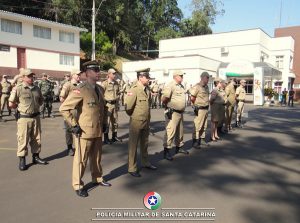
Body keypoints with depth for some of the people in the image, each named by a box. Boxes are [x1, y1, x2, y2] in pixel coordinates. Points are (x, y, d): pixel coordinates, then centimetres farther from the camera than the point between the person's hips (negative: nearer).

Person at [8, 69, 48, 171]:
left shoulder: (36, 89, 8)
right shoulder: (17, 89, -9)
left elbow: (41, 101, 22)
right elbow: (11, 104, -7)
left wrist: (35, 106, 8)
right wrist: (22, 107, 3)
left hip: (36, 117, 5)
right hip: (24, 118, -5)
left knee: (36, 138, 13)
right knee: (23, 139, -1)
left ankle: (36, 157, 26)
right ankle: (22, 160, 10)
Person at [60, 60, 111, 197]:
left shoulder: (99, 89, 8)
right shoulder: (80, 90, -16)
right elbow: (63, 108, -18)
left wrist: (103, 123, 16)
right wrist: (74, 125, -17)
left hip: (98, 131, 7)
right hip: (84, 132, -7)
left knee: (97, 157, 20)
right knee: (81, 159, 6)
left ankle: (97, 179, 38)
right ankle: (78, 186, 22)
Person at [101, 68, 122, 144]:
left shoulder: (116, 83, 9)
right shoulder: (105, 83, -11)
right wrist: (105, 102, -11)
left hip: (115, 104, 6)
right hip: (107, 105, -6)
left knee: (115, 121, 13)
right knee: (106, 122, -1)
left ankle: (114, 136, 26)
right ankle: (106, 138, 8)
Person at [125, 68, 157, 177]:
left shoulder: (147, 89, 4)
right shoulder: (134, 90, -18)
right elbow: (128, 107, -18)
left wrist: (147, 116, 13)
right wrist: (134, 115, -2)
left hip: (146, 122, 7)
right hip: (136, 122, -7)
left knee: (144, 144, 22)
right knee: (133, 145, 6)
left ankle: (145, 162, 40)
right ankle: (132, 168, 18)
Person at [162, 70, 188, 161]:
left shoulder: (181, 86, 13)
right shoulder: (170, 86, -15)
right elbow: (164, 99, -20)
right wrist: (169, 105, -9)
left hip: (180, 112, 9)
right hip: (172, 113, -9)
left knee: (180, 131, 18)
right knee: (170, 131, -10)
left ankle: (179, 147, 33)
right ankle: (166, 151, -4)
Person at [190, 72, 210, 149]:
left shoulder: (206, 87, 12)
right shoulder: (197, 87, -14)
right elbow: (192, 98, -13)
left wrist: (207, 105, 15)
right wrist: (196, 106, -7)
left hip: (206, 108, 8)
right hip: (200, 109, -8)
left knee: (204, 126, 15)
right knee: (197, 126, -5)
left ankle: (202, 139, 26)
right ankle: (195, 142, 2)